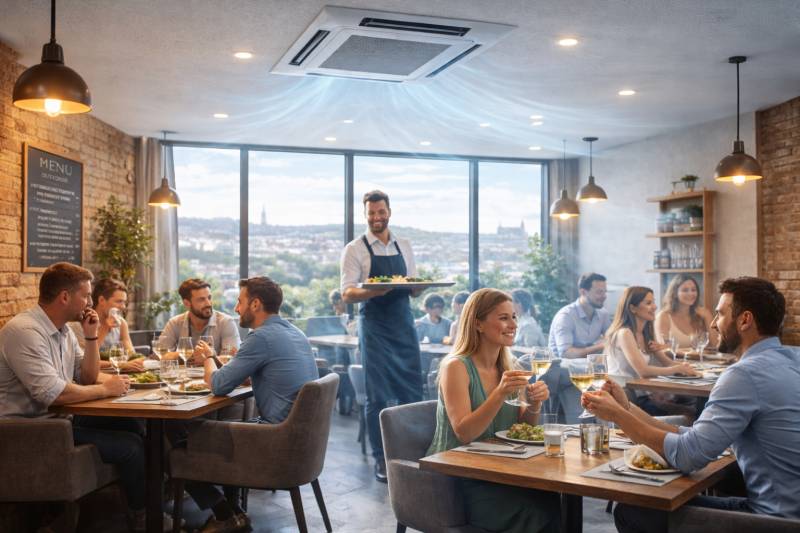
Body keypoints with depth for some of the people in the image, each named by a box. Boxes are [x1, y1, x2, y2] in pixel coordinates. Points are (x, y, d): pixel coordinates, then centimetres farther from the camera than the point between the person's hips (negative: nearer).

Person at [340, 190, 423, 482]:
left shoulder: (404, 246, 12)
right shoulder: (355, 249, -2)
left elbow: (414, 288, 15)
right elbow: (347, 293, -9)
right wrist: (373, 291, -27)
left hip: (404, 325, 4)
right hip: (374, 327, -4)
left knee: (412, 390, 6)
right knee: (378, 395, 2)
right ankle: (380, 458, 14)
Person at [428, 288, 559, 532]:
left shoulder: (507, 366, 7)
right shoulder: (456, 367, -13)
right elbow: (464, 434, -19)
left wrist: (534, 404, -9)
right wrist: (500, 394, -29)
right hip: (456, 479, -6)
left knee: (558, 501, -18)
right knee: (536, 511, -24)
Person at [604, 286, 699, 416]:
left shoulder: (646, 334, 12)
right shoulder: (624, 333, -14)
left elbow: (667, 363, 11)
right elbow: (643, 371, -22)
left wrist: (685, 367, -9)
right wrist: (679, 369, -17)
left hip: (642, 395, 8)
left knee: (693, 408, -12)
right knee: (688, 414, -19)